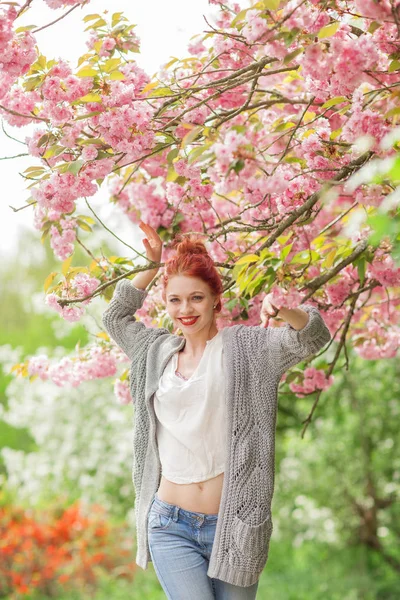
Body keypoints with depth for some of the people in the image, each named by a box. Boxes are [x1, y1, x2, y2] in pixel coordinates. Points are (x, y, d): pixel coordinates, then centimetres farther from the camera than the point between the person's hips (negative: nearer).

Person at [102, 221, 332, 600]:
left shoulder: (244, 346, 2)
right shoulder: (159, 351, 14)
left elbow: (312, 336, -8)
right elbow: (115, 317, 29)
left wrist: (284, 312, -30)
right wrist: (152, 264, 23)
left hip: (233, 524, -2)